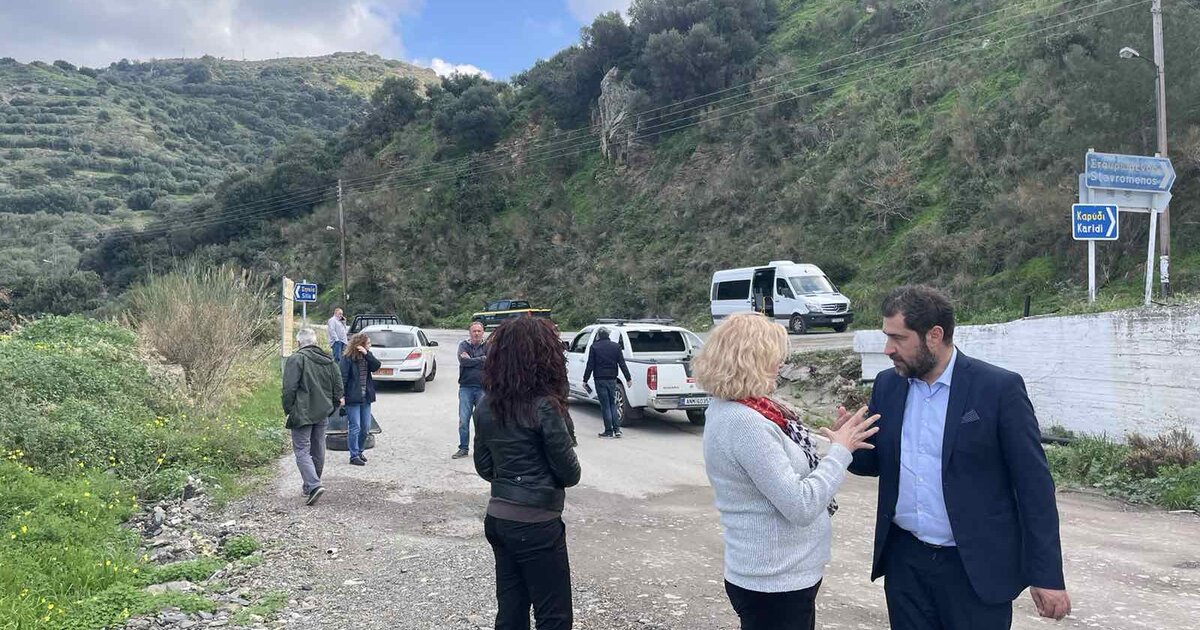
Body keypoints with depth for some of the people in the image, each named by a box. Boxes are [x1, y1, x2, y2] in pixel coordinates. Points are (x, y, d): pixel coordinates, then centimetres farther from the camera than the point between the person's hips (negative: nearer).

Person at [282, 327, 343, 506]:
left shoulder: (296, 359, -12)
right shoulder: (329, 360, 9)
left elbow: (289, 388, -15)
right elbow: (338, 386, 12)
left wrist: (288, 409, -5)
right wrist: (332, 406, 19)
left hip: (302, 413, -6)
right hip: (322, 413, 6)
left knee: (302, 450, -4)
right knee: (318, 450, 16)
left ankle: (314, 485, -18)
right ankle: (311, 484, 29)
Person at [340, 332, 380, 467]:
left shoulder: (367, 356, 9)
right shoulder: (347, 358, -11)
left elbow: (376, 366, -8)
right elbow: (343, 378, -13)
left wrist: (366, 354, -17)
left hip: (366, 397, 7)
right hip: (352, 398, -7)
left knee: (366, 428, 12)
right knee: (355, 427, -3)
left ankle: (360, 450, 29)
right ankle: (354, 455, 5)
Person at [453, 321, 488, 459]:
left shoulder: (487, 346, 5)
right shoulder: (464, 345, 6)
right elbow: (463, 361, -11)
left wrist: (470, 360, -8)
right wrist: (481, 359, -7)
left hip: (483, 388, -1)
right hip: (466, 387, 1)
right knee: (463, 420, 0)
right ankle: (463, 449, 10)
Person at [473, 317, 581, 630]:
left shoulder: (487, 405, 2)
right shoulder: (544, 406, -18)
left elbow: (484, 466, 10)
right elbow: (569, 472, -10)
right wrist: (571, 474, 10)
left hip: (497, 519, 7)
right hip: (536, 524, -7)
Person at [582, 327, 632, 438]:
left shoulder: (594, 347, -5)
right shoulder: (616, 346, 5)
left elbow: (590, 365, -7)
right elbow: (622, 364, 3)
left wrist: (585, 380, -2)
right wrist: (628, 378, 6)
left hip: (600, 379, -3)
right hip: (612, 379, 3)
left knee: (605, 405, 1)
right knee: (613, 404, 13)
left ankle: (609, 431, 3)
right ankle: (617, 429, 6)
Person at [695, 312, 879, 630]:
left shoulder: (730, 409, 4)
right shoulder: (745, 423, -25)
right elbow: (800, 506, -24)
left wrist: (838, 445, 5)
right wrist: (841, 450, -14)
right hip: (775, 582, -9)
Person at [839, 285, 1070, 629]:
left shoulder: (999, 388, -11)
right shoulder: (887, 385, 3)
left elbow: (1033, 484, -9)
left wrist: (1047, 575, -10)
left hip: (976, 566, -4)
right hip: (904, 560, 4)